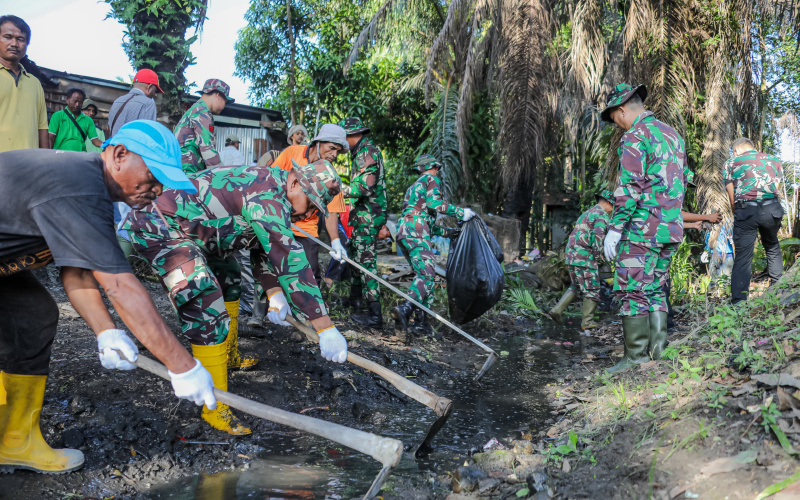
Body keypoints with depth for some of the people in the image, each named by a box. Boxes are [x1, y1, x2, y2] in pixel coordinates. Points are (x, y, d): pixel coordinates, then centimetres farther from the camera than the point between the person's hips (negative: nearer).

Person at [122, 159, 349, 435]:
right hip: (158, 228, -11)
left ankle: (228, 355, 39)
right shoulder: (268, 196, -27)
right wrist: (325, 327, -29)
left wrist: (275, 294, 8)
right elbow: (290, 260, -31)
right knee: (206, 306, -20)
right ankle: (215, 407, -14)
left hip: (181, 226, 11)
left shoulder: (273, 191, 5)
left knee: (228, 278, 22)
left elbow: (266, 248, 17)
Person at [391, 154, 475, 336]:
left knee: (423, 274, 10)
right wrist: (460, 212, -5)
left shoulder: (414, 187, 35)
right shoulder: (431, 179, 9)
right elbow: (434, 202, -11)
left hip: (403, 233, 9)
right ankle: (405, 309, -36)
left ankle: (422, 320, 3)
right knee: (427, 274, -17)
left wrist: (447, 232, 39)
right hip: (416, 233, -9)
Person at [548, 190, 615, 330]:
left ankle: (557, 310, 11)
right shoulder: (602, 216, -8)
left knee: (576, 287, 21)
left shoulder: (586, 214, 22)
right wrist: (598, 255, -14)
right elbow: (598, 235, -26)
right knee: (592, 290, 4)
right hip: (586, 258, -8)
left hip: (572, 256, 8)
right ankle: (587, 321, 9)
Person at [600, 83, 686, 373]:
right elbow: (681, 181, 22)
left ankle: (636, 359, -2)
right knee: (655, 290, 14)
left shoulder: (635, 137, -10)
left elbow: (629, 187, -18)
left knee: (633, 292, -4)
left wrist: (615, 228, -16)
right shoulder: (672, 134, 18)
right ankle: (657, 351, 16)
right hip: (671, 228, 9)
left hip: (642, 228, -9)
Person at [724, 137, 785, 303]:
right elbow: (776, 190, 15)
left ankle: (738, 304, -9)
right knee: (772, 248, 25)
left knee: (742, 258, -2)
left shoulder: (730, 163, 15)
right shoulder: (774, 160, 22)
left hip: (745, 210, -2)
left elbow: (732, 198, 10)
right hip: (771, 209, 2)